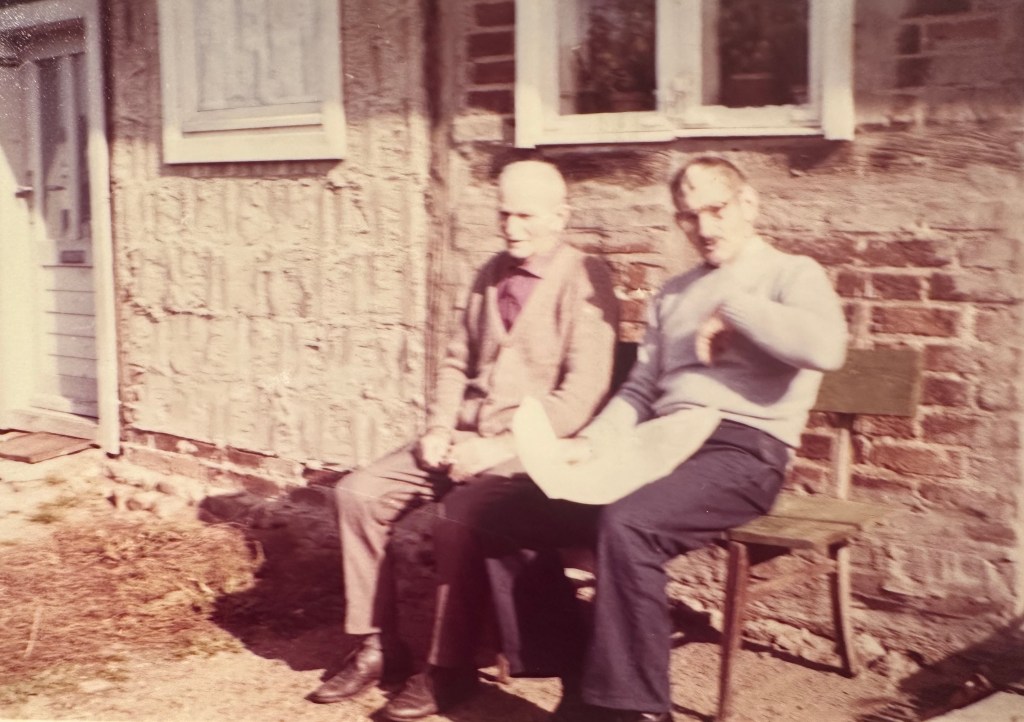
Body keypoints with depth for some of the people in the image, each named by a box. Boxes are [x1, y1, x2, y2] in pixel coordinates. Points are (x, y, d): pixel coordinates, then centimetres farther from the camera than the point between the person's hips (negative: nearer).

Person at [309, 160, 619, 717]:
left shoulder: (585, 280, -8)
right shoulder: (491, 274, 15)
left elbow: (583, 393, -17)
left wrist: (502, 446, -21)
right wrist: (440, 428, 1)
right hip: (467, 437, 7)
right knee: (360, 492, -7)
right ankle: (375, 644, 5)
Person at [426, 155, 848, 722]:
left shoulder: (792, 274, 4)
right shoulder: (673, 294, 25)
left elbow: (826, 346, -19)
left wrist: (732, 308, -11)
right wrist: (590, 443, 2)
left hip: (741, 452, -7)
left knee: (627, 523, -36)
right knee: (499, 508, -3)